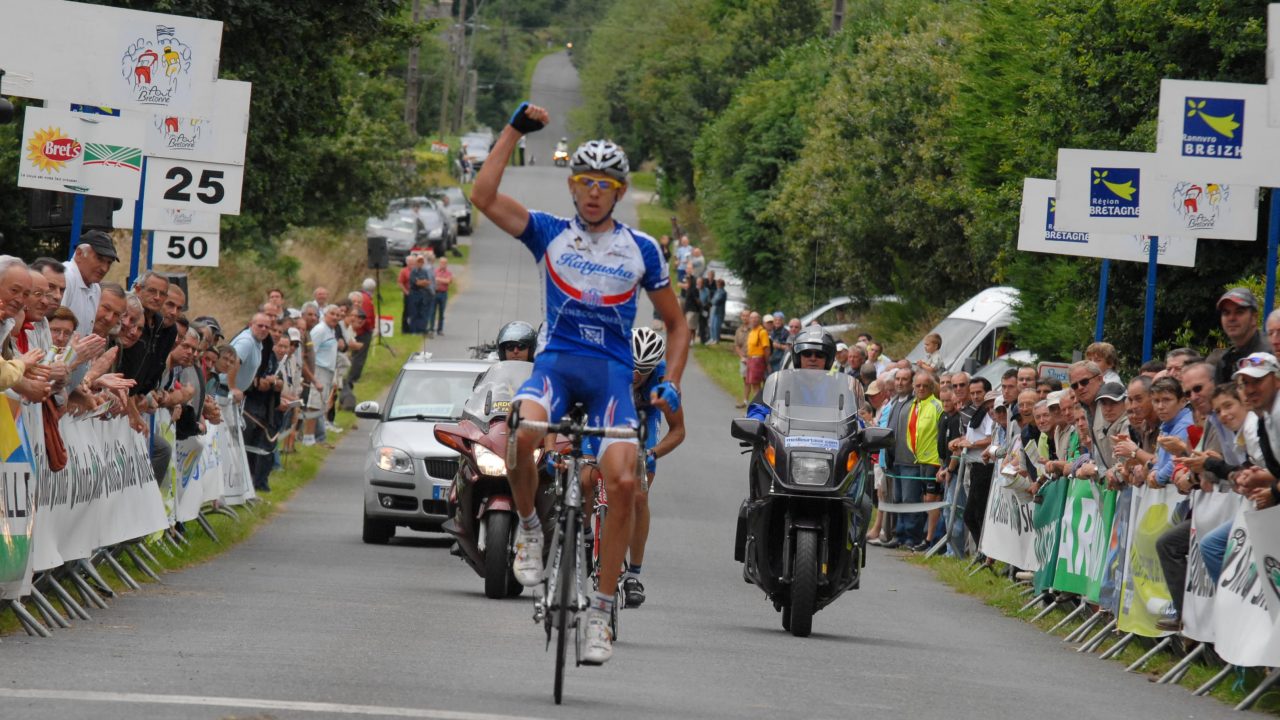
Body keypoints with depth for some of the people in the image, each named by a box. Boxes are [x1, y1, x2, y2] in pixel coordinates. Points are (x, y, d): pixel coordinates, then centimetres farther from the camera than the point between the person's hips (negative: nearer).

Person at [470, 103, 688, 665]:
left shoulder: (641, 249, 8)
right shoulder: (550, 234, 7)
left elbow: (676, 325, 17)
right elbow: (484, 197, -7)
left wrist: (670, 385, 2)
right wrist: (515, 130, -8)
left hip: (612, 370, 1)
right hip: (556, 361, -1)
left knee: (623, 482, -21)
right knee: (523, 433, -35)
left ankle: (600, 613, -11)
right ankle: (529, 528, -6)